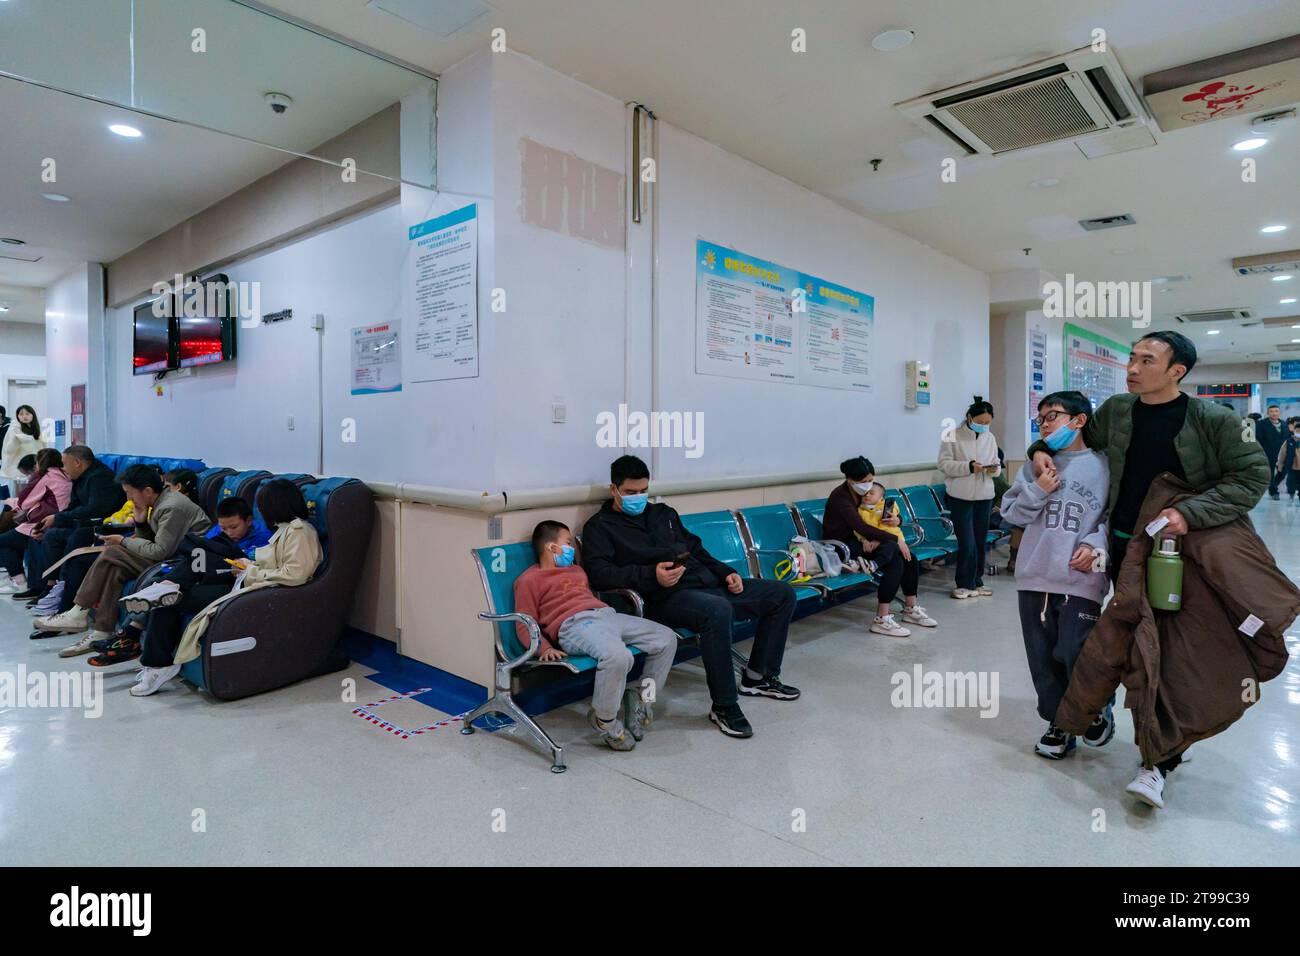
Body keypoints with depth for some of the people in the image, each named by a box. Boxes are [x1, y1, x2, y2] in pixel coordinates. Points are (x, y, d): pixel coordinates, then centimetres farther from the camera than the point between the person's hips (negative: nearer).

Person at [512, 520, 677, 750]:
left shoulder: (577, 570, 34)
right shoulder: (529, 580, 9)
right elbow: (525, 624, 1)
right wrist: (544, 648, -16)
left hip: (608, 614, 8)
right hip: (574, 624, -8)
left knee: (667, 638, -3)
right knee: (617, 656, -37)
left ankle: (641, 697, 11)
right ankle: (605, 720, -12)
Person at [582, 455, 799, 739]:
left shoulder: (664, 513, 25)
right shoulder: (599, 527, 4)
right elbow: (598, 574, -12)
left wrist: (725, 573, 10)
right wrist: (652, 575, -23)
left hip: (707, 584, 8)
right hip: (665, 598, -8)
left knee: (782, 593, 3)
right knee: (718, 610, -39)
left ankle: (759, 677, 14)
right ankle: (723, 707, -23)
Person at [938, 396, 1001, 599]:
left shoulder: (990, 438, 9)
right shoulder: (953, 436, -6)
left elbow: (997, 464, 14)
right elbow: (944, 464, -11)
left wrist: (994, 468, -9)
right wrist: (969, 467, -23)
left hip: (984, 497, 5)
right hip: (961, 497, -5)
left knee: (981, 542, 10)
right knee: (967, 542, -5)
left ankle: (976, 582, 22)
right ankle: (965, 584, 8)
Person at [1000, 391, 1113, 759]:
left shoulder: (1102, 465, -1)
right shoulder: (1035, 465, 7)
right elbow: (1010, 511, 7)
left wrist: (1095, 543, -13)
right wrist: (1037, 491, -8)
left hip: (1080, 579, -4)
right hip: (1034, 577, 4)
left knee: (1077, 655, -6)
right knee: (1043, 657, 10)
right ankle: (1058, 723, 28)